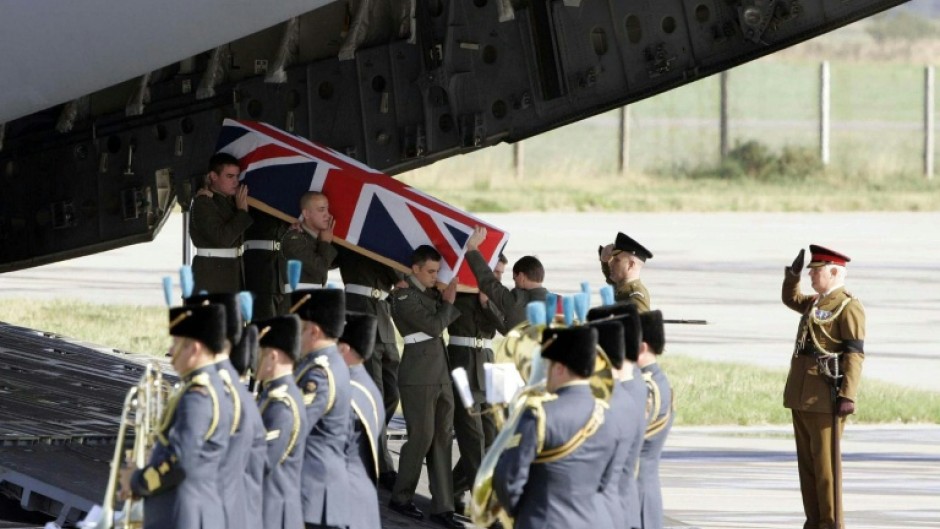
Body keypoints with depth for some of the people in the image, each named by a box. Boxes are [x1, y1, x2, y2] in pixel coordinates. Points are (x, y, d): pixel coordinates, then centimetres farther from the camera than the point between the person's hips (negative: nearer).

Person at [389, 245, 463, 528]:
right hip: (418, 375, -7)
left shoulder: (432, 292, 14)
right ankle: (400, 497, 13)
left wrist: (446, 299, -1)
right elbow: (434, 325, -16)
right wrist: (448, 301, -3)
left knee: (442, 438, 4)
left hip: (441, 373, 7)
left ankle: (442, 506, 4)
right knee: (421, 437, -3)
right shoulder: (405, 296, -9)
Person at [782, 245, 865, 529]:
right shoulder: (817, 302, 18)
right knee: (807, 462, 9)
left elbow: (855, 354, -15)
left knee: (825, 463, -7)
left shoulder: (849, 307, -10)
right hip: (802, 394, 9)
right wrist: (793, 273, 20)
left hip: (826, 396, -9)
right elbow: (790, 299, 39)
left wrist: (848, 396, -23)